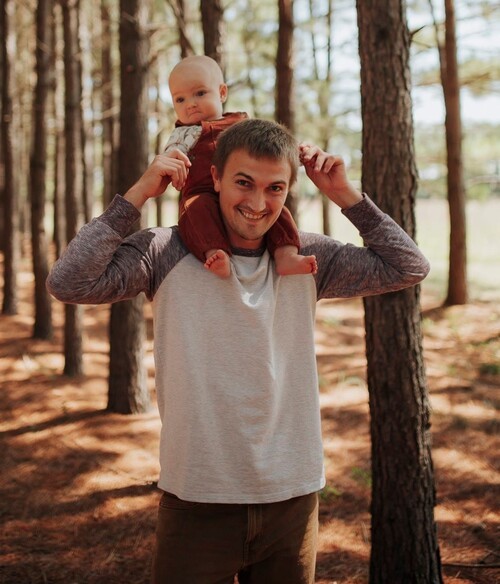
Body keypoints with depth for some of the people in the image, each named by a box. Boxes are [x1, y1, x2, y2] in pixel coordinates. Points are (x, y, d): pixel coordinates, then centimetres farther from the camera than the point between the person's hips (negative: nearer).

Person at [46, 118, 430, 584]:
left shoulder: (307, 259, 3)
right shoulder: (168, 253, -7)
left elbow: (408, 268, 3)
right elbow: (67, 282, -18)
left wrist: (344, 194, -3)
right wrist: (138, 194, -14)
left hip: (293, 499, 3)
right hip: (197, 502, -3)